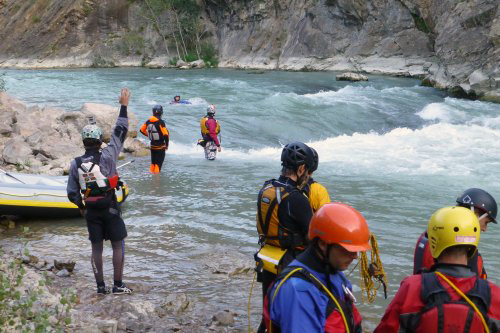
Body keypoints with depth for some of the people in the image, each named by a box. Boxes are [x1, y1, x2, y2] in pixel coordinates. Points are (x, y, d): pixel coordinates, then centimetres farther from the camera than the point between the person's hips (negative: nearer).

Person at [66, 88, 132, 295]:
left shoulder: (75, 164, -1)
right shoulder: (107, 156, -11)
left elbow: (72, 193, 2)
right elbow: (120, 133, -3)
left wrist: (81, 206, 20)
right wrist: (124, 106, 3)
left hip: (90, 210, 3)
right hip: (110, 208, -3)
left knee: (96, 247, 11)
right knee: (118, 245, 6)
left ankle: (100, 286, 15)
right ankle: (118, 285, 6)